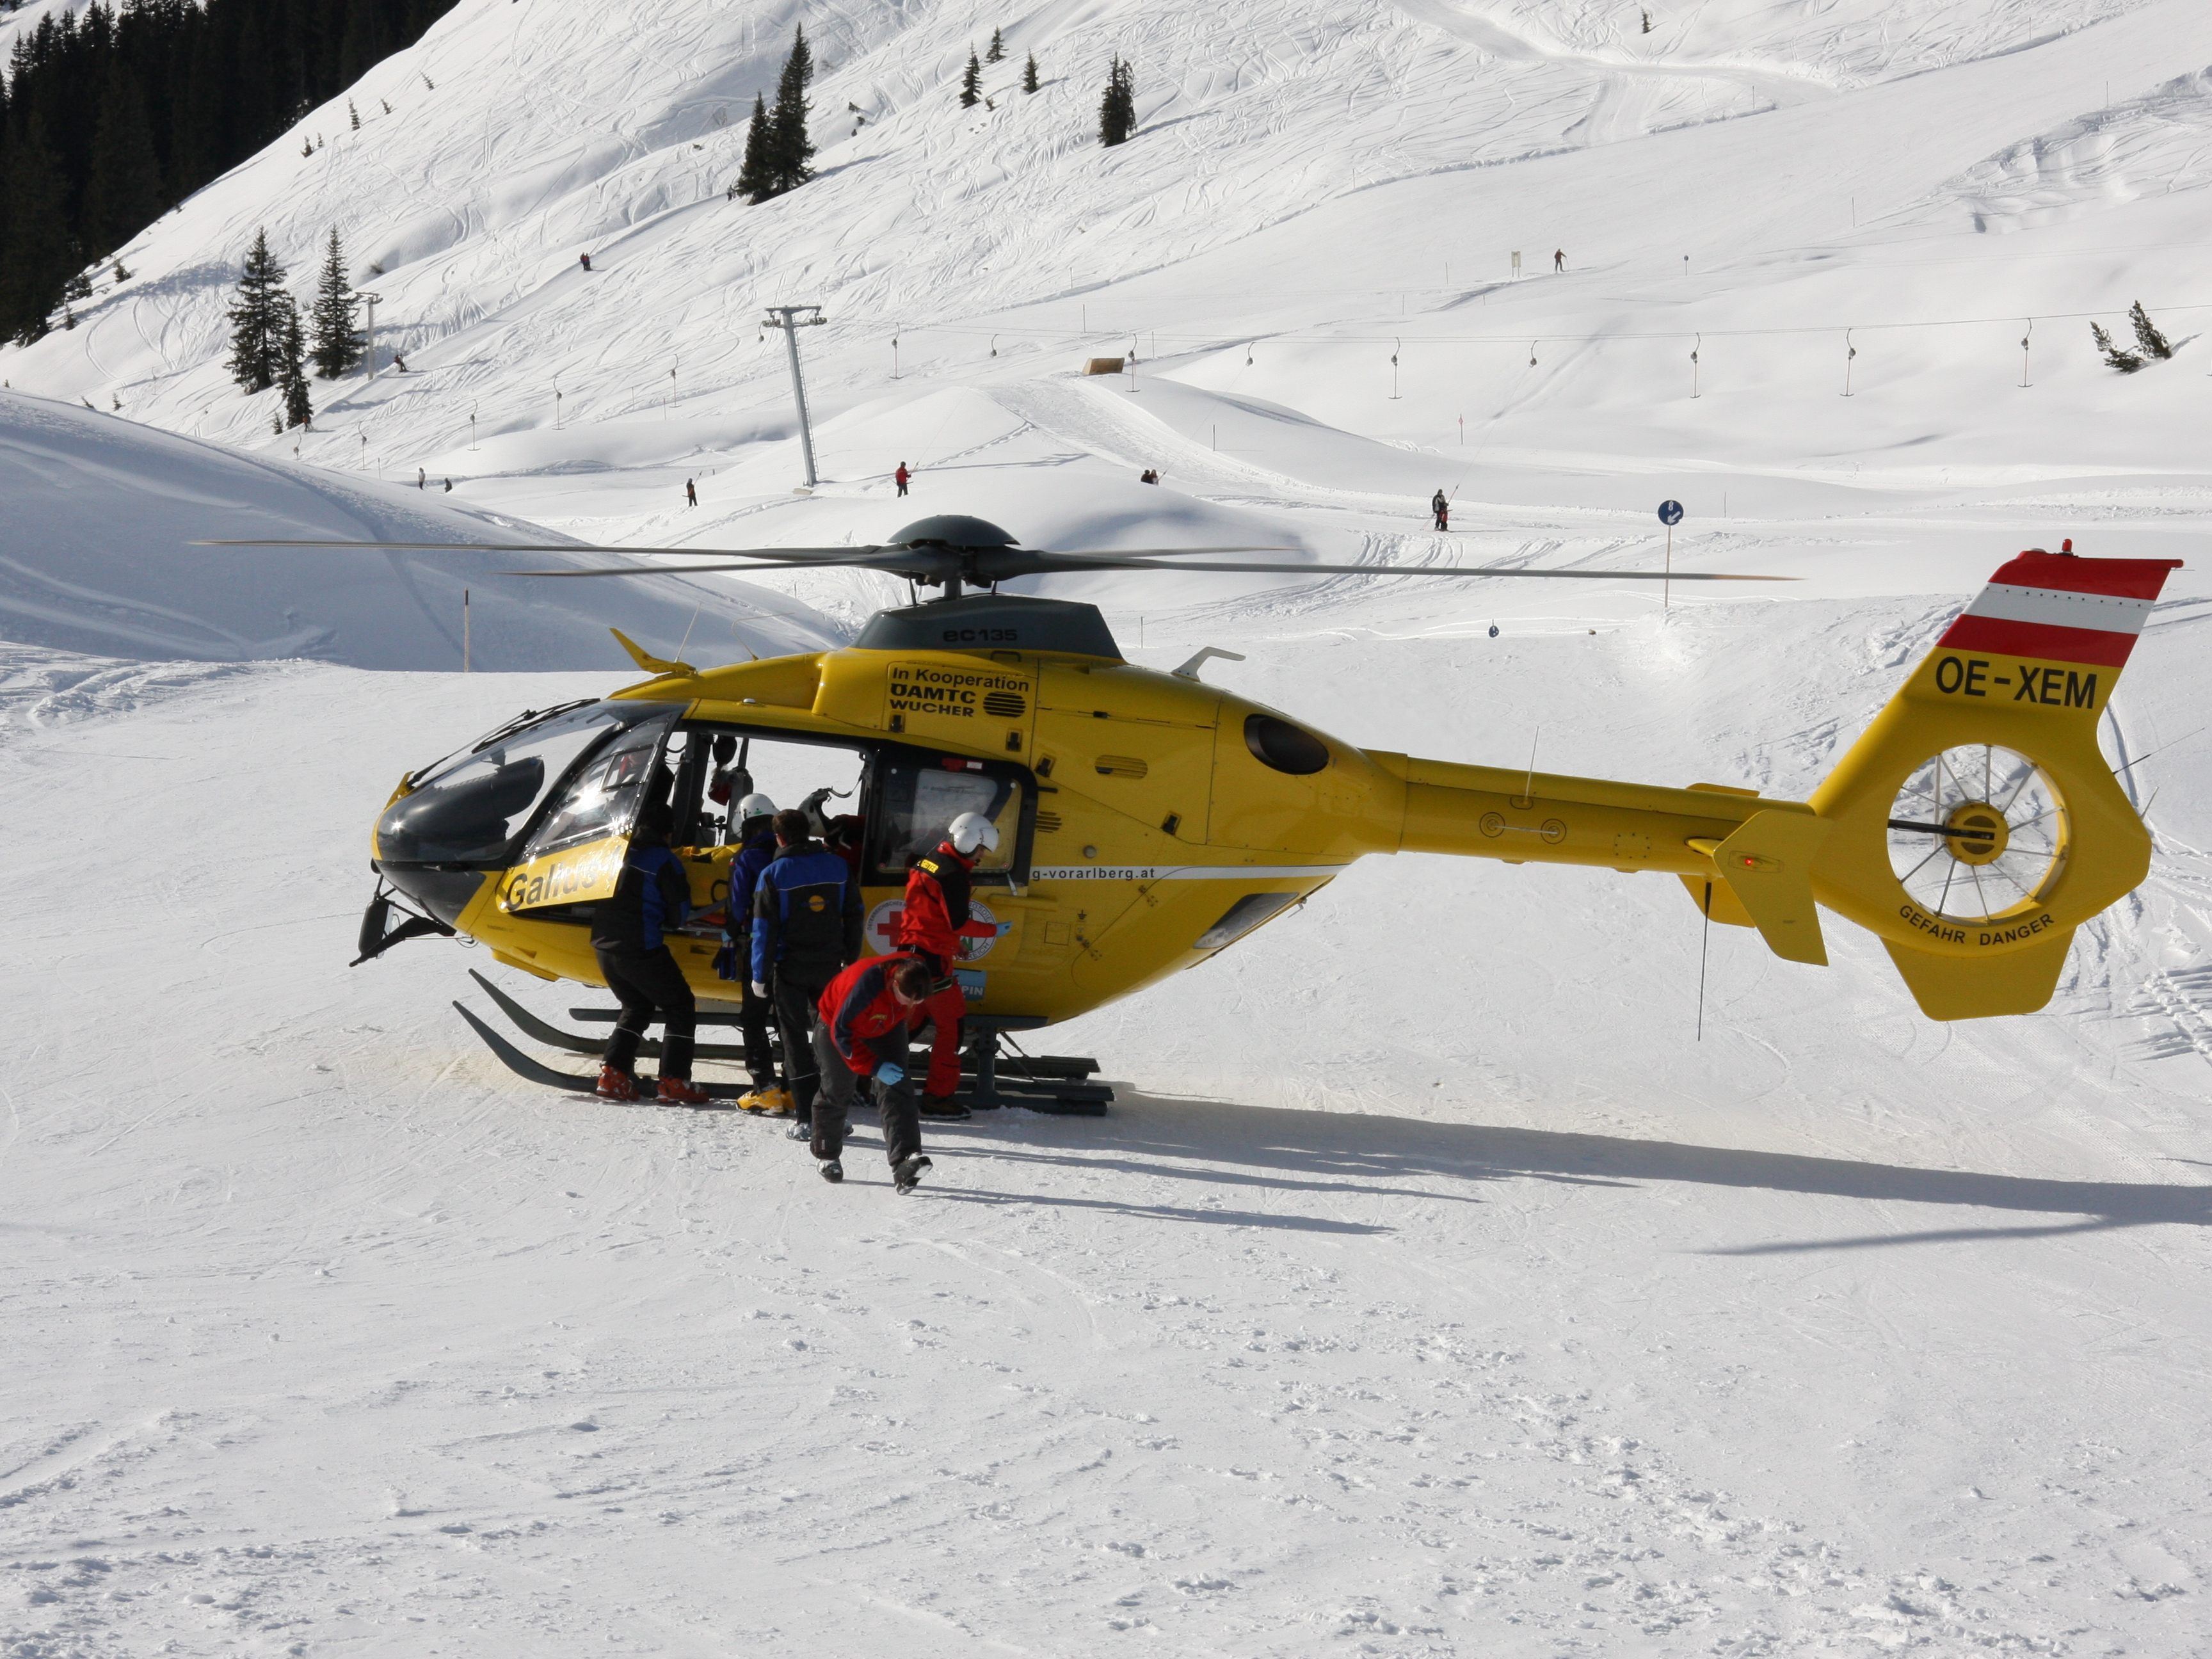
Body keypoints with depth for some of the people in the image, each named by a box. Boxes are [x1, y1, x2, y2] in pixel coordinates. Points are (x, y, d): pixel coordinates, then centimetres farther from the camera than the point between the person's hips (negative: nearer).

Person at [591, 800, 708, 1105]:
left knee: (637, 1008, 24)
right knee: (680, 1009, 6)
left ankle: (612, 1074, 11)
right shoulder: (664, 861, -9)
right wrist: (665, 921, 17)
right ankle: (673, 1083, -4)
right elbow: (680, 912, -5)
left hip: (604, 945, 7)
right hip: (641, 949, -7)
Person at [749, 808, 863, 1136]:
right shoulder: (838, 867, 3)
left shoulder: (773, 875, -9)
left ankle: (806, 1118, -3)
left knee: (795, 1040, 2)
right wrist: (851, 960, 17)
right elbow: (853, 917, 8)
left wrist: (760, 976, -4)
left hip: (790, 969, -3)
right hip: (829, 967, 3)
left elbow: (764, 931, -9)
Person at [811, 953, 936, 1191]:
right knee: (837, 1092, 7)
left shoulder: (917, 981, -26)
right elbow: (841, 1031, -32)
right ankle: (827, 1156, 31)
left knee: (896, 1090, -13)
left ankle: (904, 1162, -23)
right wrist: (873, 1067, -35)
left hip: (887, 1027, 4)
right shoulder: (865, 984, -43)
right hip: (836, 1023, -4)